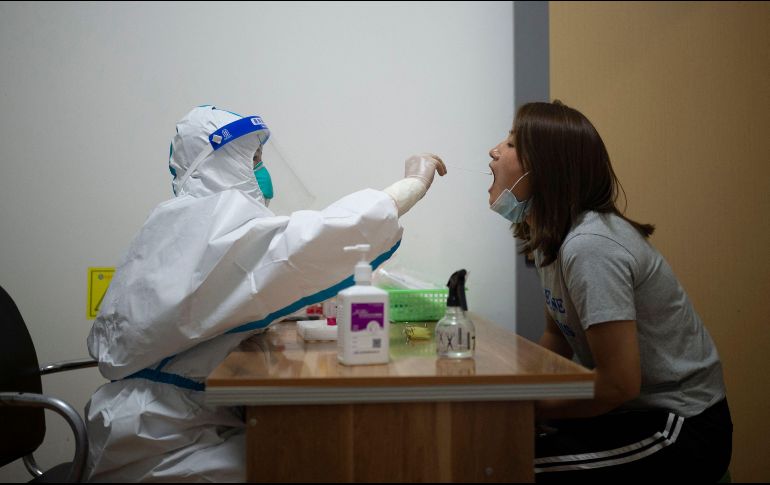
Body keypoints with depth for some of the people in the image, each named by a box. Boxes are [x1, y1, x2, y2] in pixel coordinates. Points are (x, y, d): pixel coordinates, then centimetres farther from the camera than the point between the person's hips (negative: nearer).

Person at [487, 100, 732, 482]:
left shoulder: (589, 247, -26)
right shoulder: (548, 237, 1)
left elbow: (620, 383, -25)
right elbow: (557, 338, 11)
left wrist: (526, 407, -14)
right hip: (631, 411, 8)